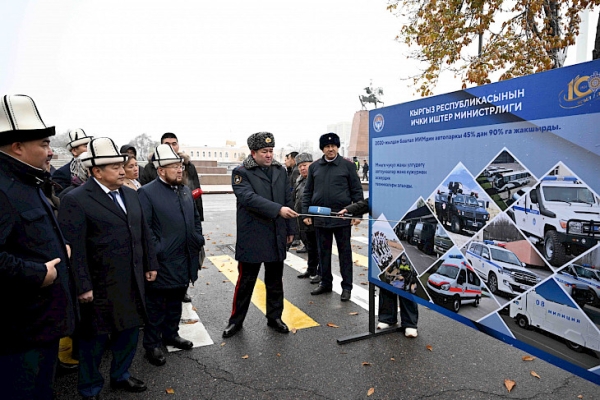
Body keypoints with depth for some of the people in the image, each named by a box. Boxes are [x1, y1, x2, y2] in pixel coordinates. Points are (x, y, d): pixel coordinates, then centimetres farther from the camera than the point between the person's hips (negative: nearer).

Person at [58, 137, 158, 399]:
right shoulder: (76, 200, -14)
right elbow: (74, 248, -17)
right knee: (94, 339, 12)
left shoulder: (130, 195, 8)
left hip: (132, 284, 7)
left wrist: (150, 265, 11)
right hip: (100, 287, -6)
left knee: (129, 331, 20)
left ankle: (120, 376, 43)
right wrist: (83, 287, -18)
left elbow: (144, 233, 12)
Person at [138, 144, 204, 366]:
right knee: (156, 306, 8)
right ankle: (152, 344, 24)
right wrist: (156, 250, -19)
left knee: (176, 302, 21)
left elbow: (195, 218, 17)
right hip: (162, 262, -7)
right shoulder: (147, 193, -13)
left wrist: (199, 240, 7)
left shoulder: (185, 190, 10)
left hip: (184, 261, 7)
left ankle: (171, 334, 38)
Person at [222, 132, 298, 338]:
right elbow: (249, 198, -23)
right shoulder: (241, 172, -7)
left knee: (275, 280, 15)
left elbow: (288, 200, 12)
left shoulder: (280, 171, 9)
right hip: (252, 237, -4)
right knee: (245, 281, 8)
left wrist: (290, 229, 11)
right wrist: (278, 209, -31)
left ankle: (274, 317, 32)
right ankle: (236, 320, 25)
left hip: (277, 237, 4)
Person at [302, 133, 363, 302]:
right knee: (323, 252, 13)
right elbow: (308, 192, 10)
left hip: (342, 217, -3)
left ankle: (346, 286, 16)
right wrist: (306, 213, 4)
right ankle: (325, 283, 27)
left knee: (344, 252, 6)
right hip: (320, 217, 3)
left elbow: (356, 191, 0)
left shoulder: (347, 165, -1)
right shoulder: (314, 167, 7)